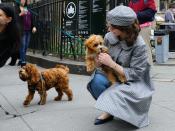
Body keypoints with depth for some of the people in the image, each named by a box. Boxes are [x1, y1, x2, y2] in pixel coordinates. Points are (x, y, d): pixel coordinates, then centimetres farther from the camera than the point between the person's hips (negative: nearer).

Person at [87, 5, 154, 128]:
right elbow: (106, 60, 8)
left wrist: (111, 63, -29)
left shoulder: (139, 45, -22)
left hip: (134, 81, -4)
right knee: (97, 80, -27)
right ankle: (109, 111, -7)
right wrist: (99, 61, -18)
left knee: (116, 93, -35)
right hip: (114, 76, 5)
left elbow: (135, 74, -21)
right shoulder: (109, 37, -9)